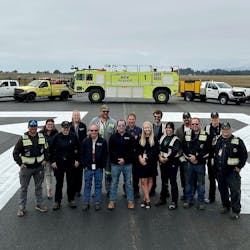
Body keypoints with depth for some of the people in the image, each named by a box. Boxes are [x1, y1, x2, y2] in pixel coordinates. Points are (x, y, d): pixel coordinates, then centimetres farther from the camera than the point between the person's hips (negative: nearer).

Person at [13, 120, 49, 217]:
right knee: (23, 188, 6)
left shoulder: (42, 137, 1)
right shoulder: (22, 139, -11)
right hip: (26, 168, -3)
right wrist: (20, 163, -11)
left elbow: (46, 150, 14)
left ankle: (39, 204, 29)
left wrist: (45, 160, 2)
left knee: (39, 187, 15)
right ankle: (21, 208, 17)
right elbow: (15, 153, -5)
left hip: (39, 167, 3)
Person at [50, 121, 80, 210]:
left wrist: (77, 160, 2)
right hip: (59, 163, -1)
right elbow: (52, 150, 1)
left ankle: (71, 200, 21)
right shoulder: (57, 137, -3)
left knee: (71, 182, 7)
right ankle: (57, 202, 15)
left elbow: (77, 149, 7)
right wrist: (53, 161, -4)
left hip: (71, 163, 1)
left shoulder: (73, 137, 1)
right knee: (59, 183, 6)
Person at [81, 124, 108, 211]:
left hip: (98, 168, 0)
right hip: (88, 168, 1)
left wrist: (102, 166, -4)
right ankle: (86, 203, 15)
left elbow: (105, 155, 1)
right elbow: (81, 154, 6)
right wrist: (84, 165, -1)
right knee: (87, 185, 6)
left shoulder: (103, 142, 0)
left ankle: (97, 202, 16)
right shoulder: (85, 142, 3)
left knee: (98, 185, 7)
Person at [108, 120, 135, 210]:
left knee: (128, 183, 7)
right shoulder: (113, 137, 3)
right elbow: (111, 151, -2)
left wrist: (125, 159, -13)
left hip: (127, 164, 0)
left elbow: (131, 151, -2)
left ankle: (130, 201, 16)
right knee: (114, 183, 6)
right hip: (115, 164, 0)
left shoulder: (129, 137, 4)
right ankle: (112, 201, 14)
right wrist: (117, 159, -13)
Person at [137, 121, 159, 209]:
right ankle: (148, 200, 2)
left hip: (151, 162, -1)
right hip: (142, 162, 1)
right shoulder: (140, 139, 8)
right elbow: (137, 151, 5)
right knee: (143, 181, -4)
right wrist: (140, 158, -13)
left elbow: (155, 151, -6)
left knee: (150, 180, 5)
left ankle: (144, 199, 14)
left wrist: (146, 158, -13)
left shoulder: (154, 139, 1)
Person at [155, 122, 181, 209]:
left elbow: (175, 151, -16)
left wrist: (166, 159, -16)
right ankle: (163, 199, 26)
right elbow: (158, 148, 9)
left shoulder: (176, 139, -7)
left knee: (173, 182, -4)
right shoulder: (162, 138, 12)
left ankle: (174, 202, 2)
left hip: (172, 162, -6)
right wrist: (160, 156, -7)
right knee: (164, 181, 15)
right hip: (162, 162, 6)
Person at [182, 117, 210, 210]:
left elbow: (207, 150, -9)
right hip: (188, 163, 2)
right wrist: (189, 157, -12)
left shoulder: (205, 135, -2)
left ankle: (201, 201, 17)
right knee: (189, 182, 11)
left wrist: (196, 157, -16)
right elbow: (184, 148, 3)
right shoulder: (186, 134, 5)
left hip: (200, 163, -2)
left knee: (201, 183, 6)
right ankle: (188, 200, 23)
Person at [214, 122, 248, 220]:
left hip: (232, 171, -5)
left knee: (235, 191, -5)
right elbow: (213, 154, 20)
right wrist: (215, 166, 14)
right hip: (219, 171, 5)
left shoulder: (237, 141, -6)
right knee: (222, 189, 15)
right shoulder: (217, 141, 9)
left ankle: (236, 211, 6)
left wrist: (239, 167, -9)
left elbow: (244, 155, -5)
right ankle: (225, 206, 32)